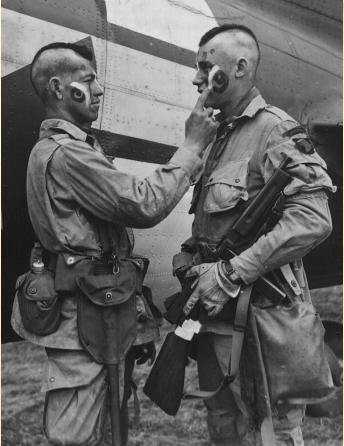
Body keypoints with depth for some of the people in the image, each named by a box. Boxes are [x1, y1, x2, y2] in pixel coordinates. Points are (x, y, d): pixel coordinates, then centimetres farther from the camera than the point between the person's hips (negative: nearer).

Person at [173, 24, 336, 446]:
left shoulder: (274, 129, -12)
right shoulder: (218, 136, 15)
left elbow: (312, 219, -25)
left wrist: (230, 275, -24)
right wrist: (194, 263, 5)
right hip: (213, 316, 9)